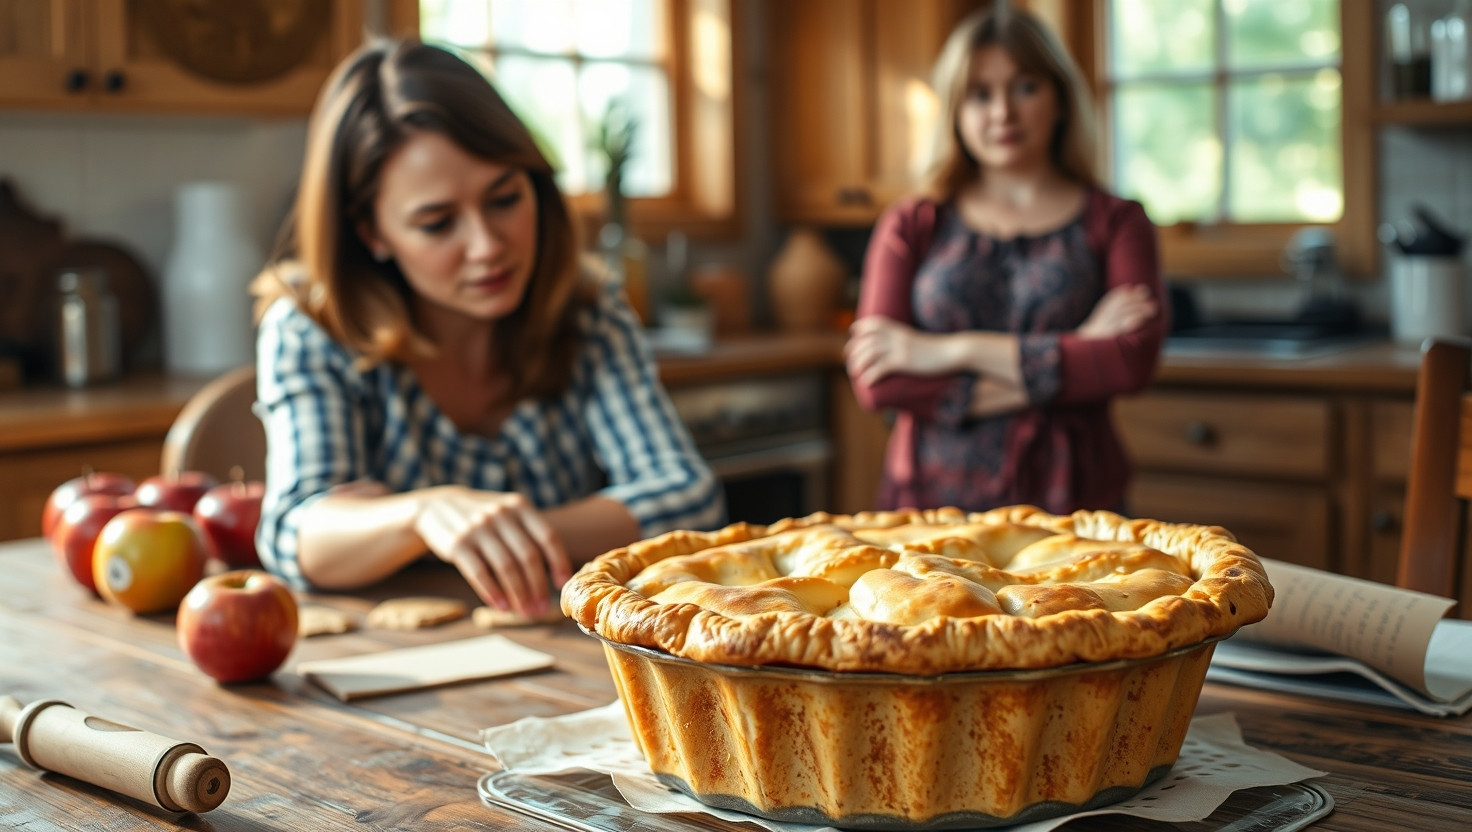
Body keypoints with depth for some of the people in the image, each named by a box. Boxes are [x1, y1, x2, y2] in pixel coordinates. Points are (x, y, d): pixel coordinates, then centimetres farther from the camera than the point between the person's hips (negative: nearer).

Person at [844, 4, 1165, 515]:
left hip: (1071, 507, 0)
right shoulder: (909, 227, 6)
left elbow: (1134, 359, -10)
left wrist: (955, 350, -12)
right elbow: (876, 381, -7)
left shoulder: (1116, 222, 6)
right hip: (932, 502, 0)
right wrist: (1074, 356, -10)